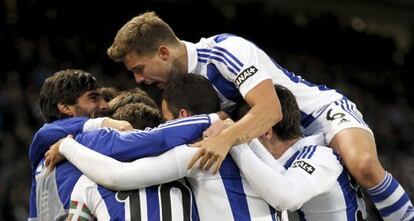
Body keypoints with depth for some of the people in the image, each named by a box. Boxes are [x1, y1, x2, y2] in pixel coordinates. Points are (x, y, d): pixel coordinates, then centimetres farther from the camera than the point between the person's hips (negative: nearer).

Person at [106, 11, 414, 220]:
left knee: (363, 166, -38)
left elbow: (271, 110, -38)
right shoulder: (181, 78, 0)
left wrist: (226, 139, -53)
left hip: (323, 110, -9)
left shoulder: (227, 50, -27)